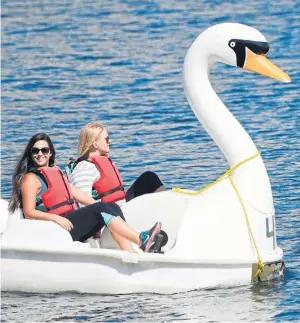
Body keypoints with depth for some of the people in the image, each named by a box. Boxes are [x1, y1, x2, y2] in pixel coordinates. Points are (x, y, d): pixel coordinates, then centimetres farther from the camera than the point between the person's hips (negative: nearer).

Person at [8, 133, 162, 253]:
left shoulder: (56, 173, 25)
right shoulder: (30, 179, -1)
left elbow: (77, 194, 22)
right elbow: (29, 212, -10)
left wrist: (104, 207, 11)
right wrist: (56, 218, -25)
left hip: (72, 220, 8)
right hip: (53, 228, -8)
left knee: (113, 208, -11)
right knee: (102, 209, -24)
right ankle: (142, 240, -36)